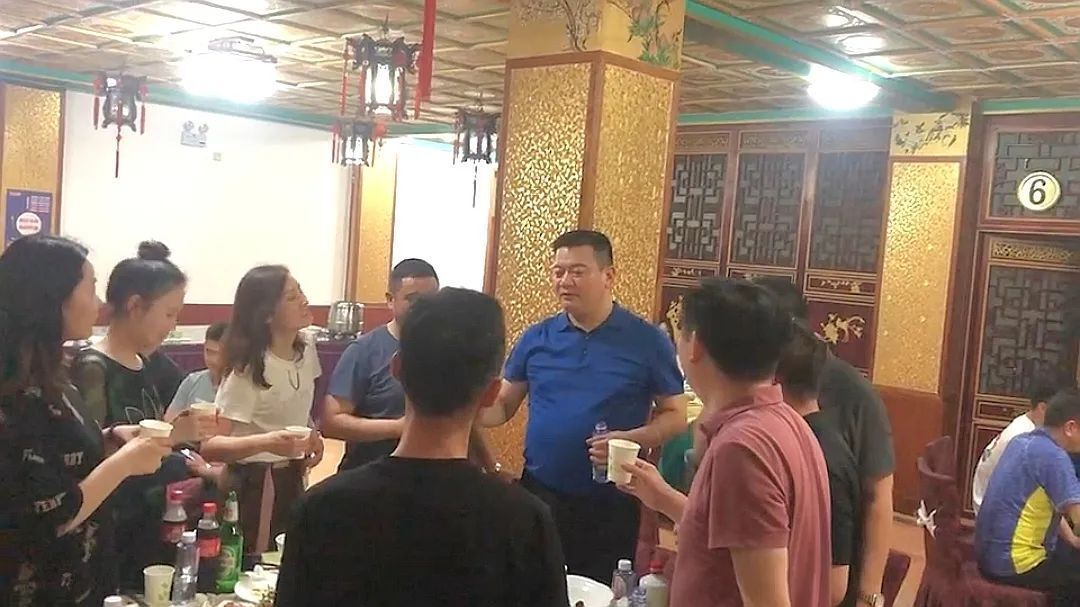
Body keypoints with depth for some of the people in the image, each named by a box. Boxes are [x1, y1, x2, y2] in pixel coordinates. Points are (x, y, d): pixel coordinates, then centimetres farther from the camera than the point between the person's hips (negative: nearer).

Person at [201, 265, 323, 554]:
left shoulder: (306, 350, 0)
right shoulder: (248, 371, -21)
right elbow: (210, 445, -26)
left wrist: (312, 434, 3)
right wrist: (265, 442, -40)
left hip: (292, 480, 7)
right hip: (253, 486, -7)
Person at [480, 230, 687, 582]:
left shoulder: (647, 341, -7)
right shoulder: (536, 338, 2)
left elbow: (675, 415, -3)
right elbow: (503, 404, 8)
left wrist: (631, 439, -20)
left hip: (611, 503, -2)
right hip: (539, 493, 3)